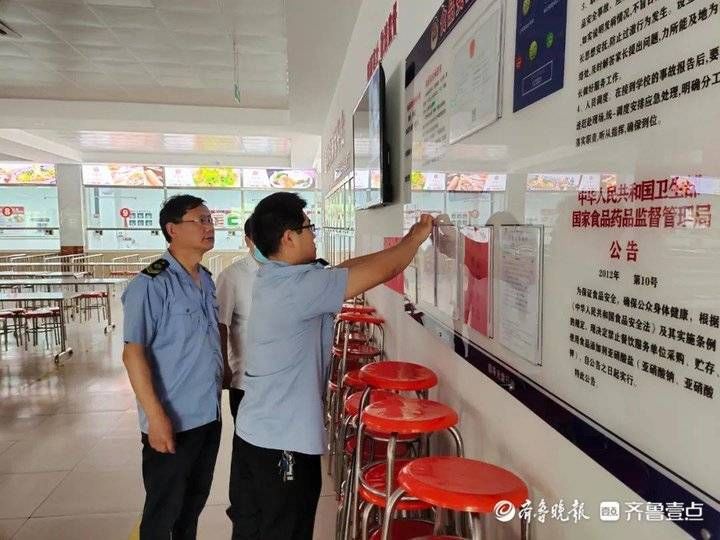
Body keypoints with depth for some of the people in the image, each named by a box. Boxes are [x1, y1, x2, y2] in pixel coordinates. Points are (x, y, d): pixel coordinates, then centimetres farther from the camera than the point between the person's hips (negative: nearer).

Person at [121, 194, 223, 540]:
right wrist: (155, 416, -21)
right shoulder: (151, 283, -17)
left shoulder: (206, 280, 6)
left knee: (195, 501, 22)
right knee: (163, 510, 12)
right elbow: (133, 353, -18)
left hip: (209, 414, 7)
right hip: (172, 420, -6)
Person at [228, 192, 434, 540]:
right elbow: (384, 271, -20)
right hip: (284, 442, -9)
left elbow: (345, 268, 9)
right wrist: (416, 237, 0)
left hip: (253, 432, 9)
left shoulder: (273, 278, 4)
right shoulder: (300, 285, -24)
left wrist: (405, 243, 10)